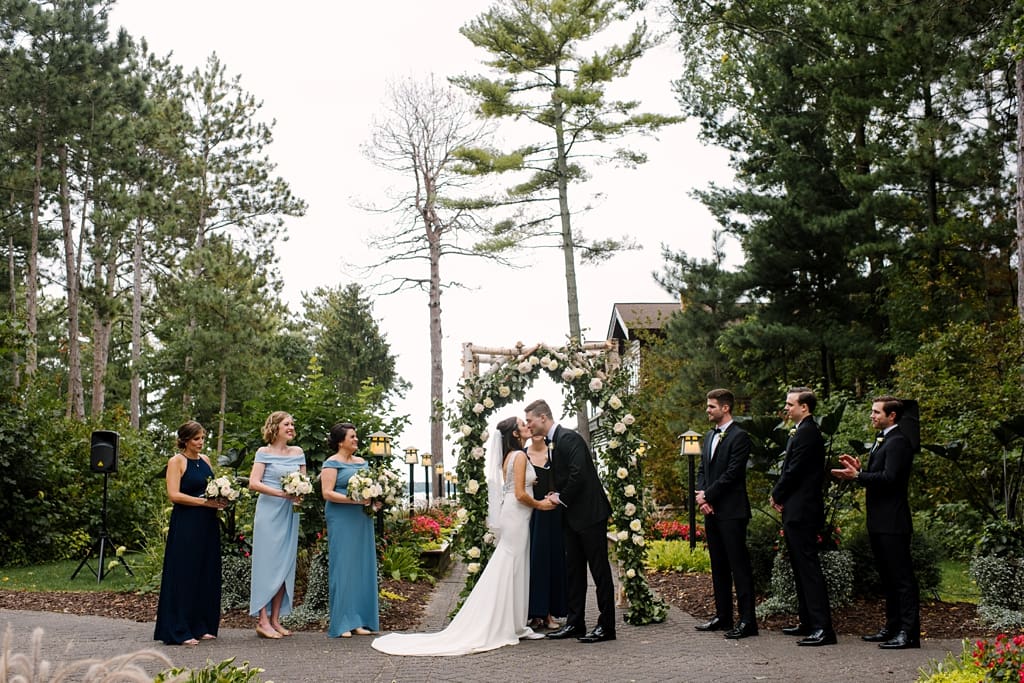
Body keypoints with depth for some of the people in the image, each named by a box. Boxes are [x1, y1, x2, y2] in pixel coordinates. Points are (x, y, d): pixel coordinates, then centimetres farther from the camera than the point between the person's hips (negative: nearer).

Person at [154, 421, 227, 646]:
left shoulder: (205, 460, 14)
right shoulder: (176, 461, -6)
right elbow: (174, 494, -14)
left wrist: (221, 500, 1)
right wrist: (205, 502, -18)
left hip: (207, 525, 7)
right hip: (185, 525, -7)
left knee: (207, 575, 8)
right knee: (184, 576, -4)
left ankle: (201, 627, 17)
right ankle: (179, 631, 1)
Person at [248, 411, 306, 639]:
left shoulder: (297, 453, 12)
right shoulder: (264, 452, -2)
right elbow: (253, 483, -10)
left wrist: (301, 494, -7)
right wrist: (281, 493, -20)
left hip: (290, 513, 5)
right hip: (269, 511, -5)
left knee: (285, 565, 5)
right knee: (267, 563, -5)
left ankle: (275, 619, 11)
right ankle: (262, 620, -1)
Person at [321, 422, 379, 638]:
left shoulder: (362, 462, 17)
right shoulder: (332, 463, -3)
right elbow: (327, 493, -12)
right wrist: (353, 500, -20)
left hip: (362, 519, 7)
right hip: (341, 520, -7)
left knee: (363, 567, 6)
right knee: (342, 567, -5)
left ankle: (360, 620, 12)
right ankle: (342, 623, 0)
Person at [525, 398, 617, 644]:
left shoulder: (569, 438, -16)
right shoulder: (554, 442, 14)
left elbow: (579, 474, -24)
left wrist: (561, 498, -13)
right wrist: (556, 495, 2)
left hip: (590, 514, -10)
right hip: (572, 516, 10)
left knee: (599, 570, -2)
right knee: (573, 570, 12)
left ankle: (607, 626, 4)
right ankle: (575, 623, 18)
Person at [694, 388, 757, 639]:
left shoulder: (739, 437, -10)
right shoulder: (710, 436, 17)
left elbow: (732, 473, -16)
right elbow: (702, 470, 16)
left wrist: (708, 495, -12)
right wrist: (701, 497, -1)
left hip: (732, 511, -9)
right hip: (712, 511, 9)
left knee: (739, 566, -6)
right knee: (718, 566, 13)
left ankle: (747, 620, -3)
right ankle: (723, 616, 21)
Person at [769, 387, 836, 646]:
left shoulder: (807, 432, -16)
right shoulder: (802, 431, 17)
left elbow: (793, 471, -19)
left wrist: (776, 495, -5)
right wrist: (779, 495, 6)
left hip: (802, 511, -11)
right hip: (797, 511, 11)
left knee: (809, 568, -10)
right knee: (801, 568, 15)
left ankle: (823, 628, -9)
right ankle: (808, 622, 23)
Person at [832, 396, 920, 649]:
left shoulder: (898, 442, -13)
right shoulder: (882, 440, 19)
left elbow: (889, 477, -23)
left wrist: (857, 476, -21)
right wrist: (859, 469, 5)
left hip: (892, 522, -11)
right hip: (879, 522, 11)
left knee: (901, 576, -6)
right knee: (887, 577, 16)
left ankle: (909, 632, -3)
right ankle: (892, 627, 24)